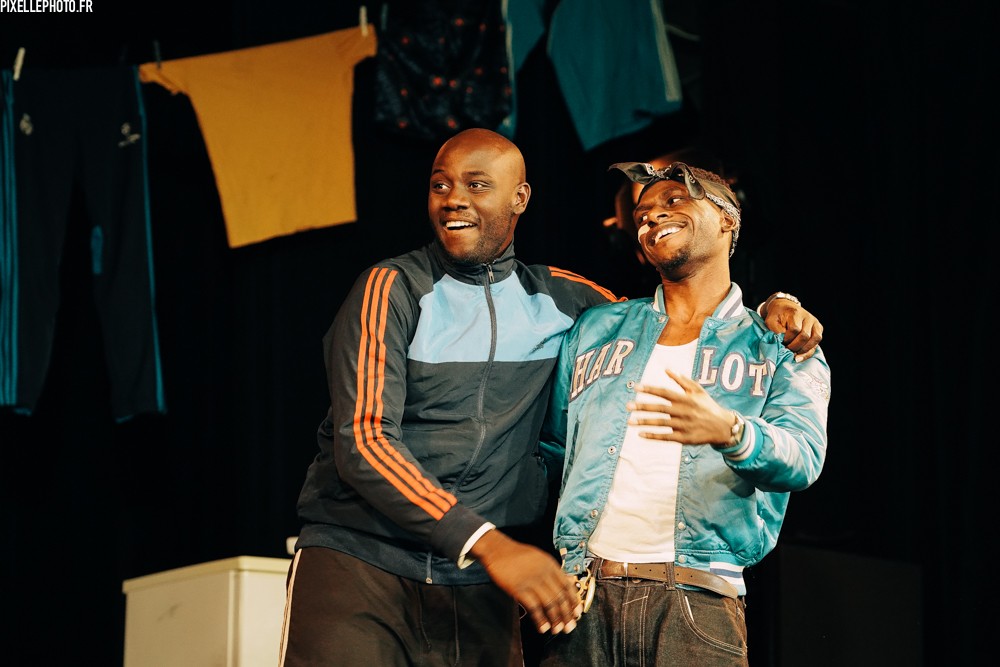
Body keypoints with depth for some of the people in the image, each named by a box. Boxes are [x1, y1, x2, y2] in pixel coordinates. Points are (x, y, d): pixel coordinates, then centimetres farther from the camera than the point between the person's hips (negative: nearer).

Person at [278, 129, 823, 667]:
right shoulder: (392, 289, -2)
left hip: (476, 589, 3)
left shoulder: (558, 299, 12)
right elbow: (363, 441, -13)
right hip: (357, 560, -3)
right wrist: (487, 542, -23)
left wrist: (770, 311, 7)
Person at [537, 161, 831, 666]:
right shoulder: (596, 330, 17)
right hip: (583, 595, 3)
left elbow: (803, 459, -11)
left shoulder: (780, 350, 7)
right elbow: (551, 445, 21)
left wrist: (728, 431, -30)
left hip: (697, 605, -3)